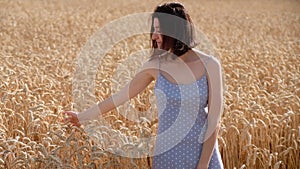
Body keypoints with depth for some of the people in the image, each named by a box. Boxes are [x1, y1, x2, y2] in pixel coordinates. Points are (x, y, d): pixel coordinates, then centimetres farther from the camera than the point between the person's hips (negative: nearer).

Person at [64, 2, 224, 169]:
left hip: (203, 152, -2)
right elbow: (121, 96, 7)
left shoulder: (210, 65, -11)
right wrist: (83, 117, 12)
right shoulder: (156, 65, -3)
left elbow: (214, 120, -10)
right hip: (168, 153, 2)